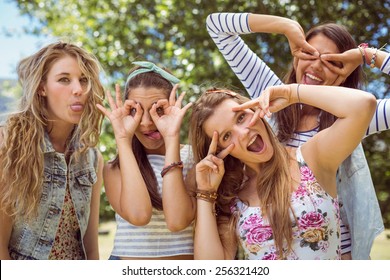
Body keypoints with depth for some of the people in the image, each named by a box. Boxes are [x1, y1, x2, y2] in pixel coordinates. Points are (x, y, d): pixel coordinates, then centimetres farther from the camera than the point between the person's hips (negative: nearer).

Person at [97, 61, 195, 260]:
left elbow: (178, 221, -16)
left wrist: (172, 139, -14)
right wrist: (123, 139, -10)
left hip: (186, 255, 0)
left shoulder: (194, 159, -1)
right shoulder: (115, 168, 2)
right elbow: (138, 215, -16)